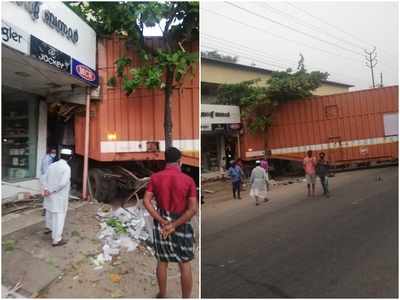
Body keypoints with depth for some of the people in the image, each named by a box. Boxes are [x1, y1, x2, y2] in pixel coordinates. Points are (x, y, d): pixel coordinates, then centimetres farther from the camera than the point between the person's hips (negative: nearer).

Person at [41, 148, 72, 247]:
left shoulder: (52, 165, 3)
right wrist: (51, 191, -15)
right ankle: (56, 240, 5)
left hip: (50, 195, 8)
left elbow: (44, 178, 2)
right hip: (60, 196, -8)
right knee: (59, 216, -1)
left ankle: (49, 227, 52)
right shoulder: (66, 167, -20)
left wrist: (46, 189, -8)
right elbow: (62, 183, -26)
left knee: (49, 211, 28)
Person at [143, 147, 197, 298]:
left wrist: (162, 222, -13)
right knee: (185, 263, 14)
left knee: (162, 261, 21)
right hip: (182, 225, -2)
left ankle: (162, 295, 40)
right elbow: (193, 209, -19)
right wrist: (174, 225, -15)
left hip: (161, 223, 3)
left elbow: (146, 201, -12)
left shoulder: (155, 177, -6)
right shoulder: (188, 180, -13)